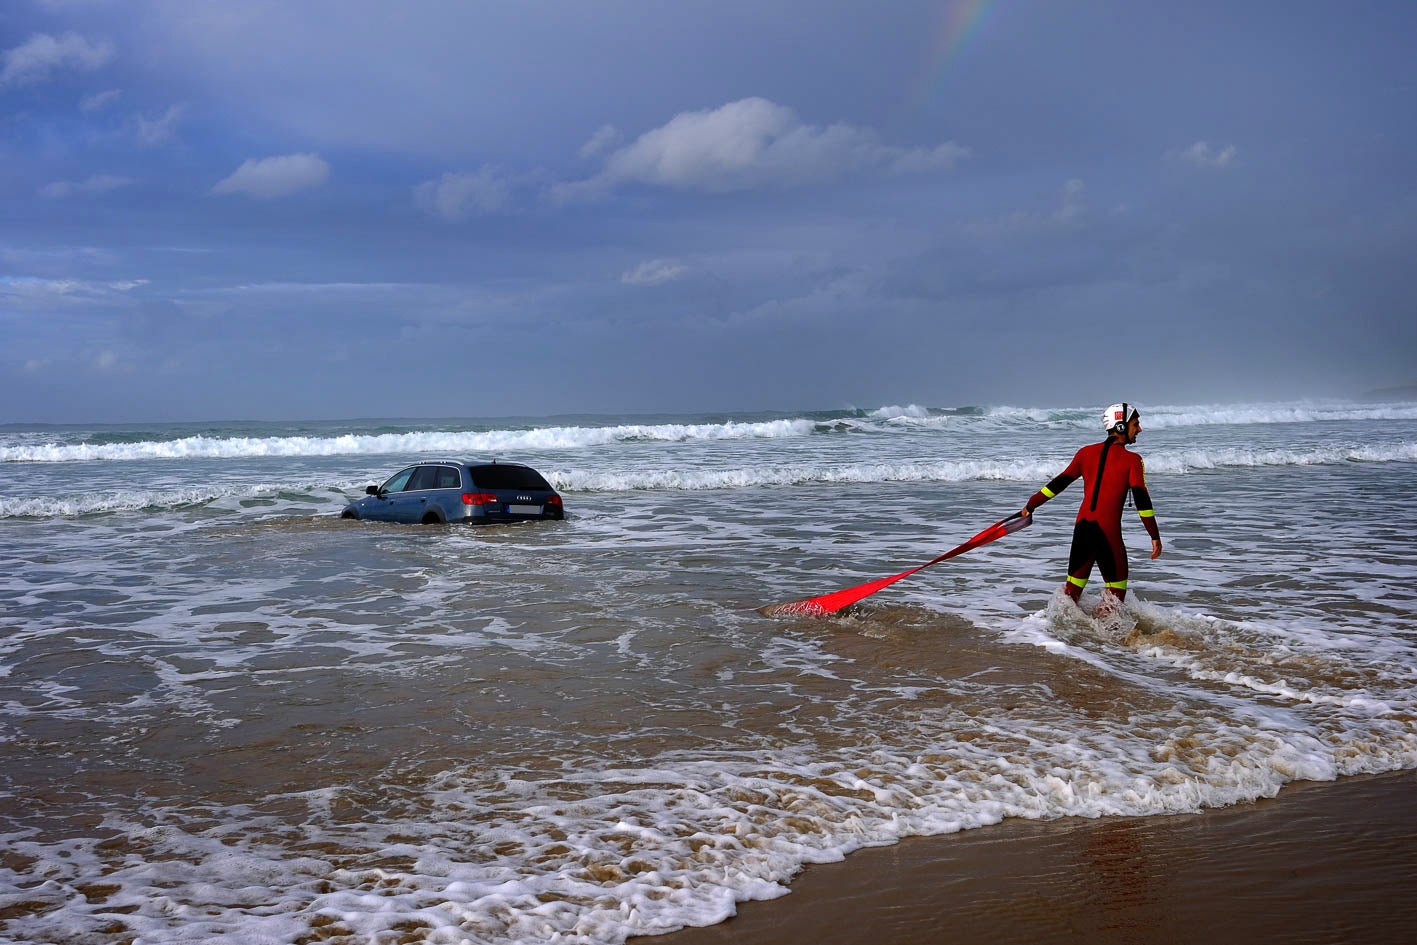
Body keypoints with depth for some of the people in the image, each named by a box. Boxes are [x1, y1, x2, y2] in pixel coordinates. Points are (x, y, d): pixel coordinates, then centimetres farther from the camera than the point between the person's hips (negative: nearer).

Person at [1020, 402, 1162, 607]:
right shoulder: (1132, 460, -2)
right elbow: (1141, 500, -8)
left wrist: (1031, 505, 20)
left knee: (1073, 586, 13)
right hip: (1108, 529, -5)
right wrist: (1155, 536, -5)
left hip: (1082, 525, 5)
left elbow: (1059, 483, 12)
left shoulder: (1087, 452, 11)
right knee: (1116, 589, 6)